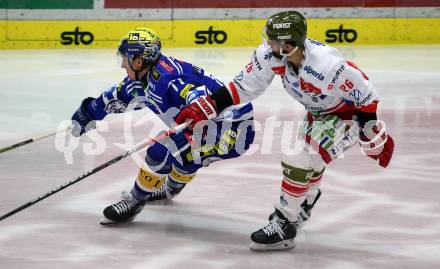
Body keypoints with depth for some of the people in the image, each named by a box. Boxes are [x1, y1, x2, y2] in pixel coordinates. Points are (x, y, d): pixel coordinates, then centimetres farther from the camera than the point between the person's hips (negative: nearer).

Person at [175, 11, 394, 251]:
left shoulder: (327, 66, -40)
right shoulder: (272, 54, -20)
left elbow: (365, 94, -27)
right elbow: (246, 85, -8)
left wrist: (375, 139, -18)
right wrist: (207, 106, -11)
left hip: (347, 114, -8)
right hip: (318, 113, 8)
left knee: (300, 162, -18)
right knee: (307, 158, 25)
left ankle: (283, 226, -4)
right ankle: (302, 206, 55)